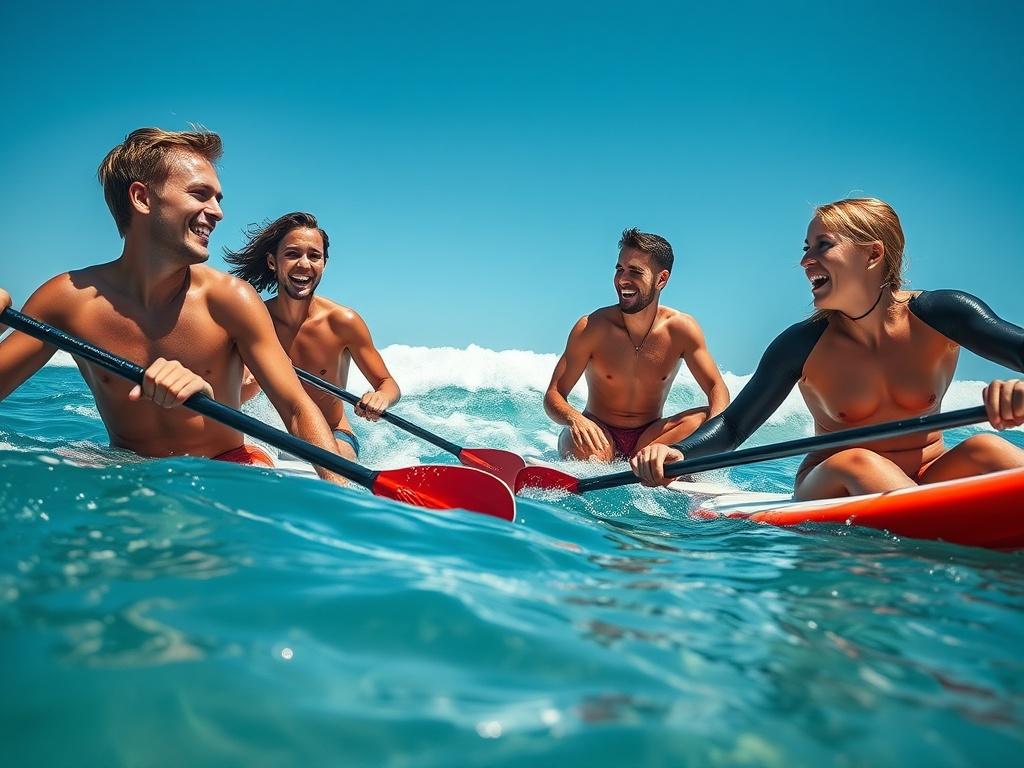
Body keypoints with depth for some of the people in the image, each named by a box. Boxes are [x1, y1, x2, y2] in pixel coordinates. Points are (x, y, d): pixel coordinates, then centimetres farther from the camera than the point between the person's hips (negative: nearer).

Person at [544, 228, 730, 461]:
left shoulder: (681, 329, -9)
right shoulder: (592, 327, -14)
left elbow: (717, 389, -11)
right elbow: (553, 395, -12)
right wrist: (574, 419, -37)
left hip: (649, 438, 3)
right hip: (602, 434, -3)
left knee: (704, 418, -23)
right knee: (584, 442, -37)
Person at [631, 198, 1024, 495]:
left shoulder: (940, 314, -7)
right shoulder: (802, 345, -8)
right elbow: (732, 426, -5)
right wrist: (674, 452, -27)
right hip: (832, 492, -1)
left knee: (985, 449, -28)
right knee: (856, 462, -33)